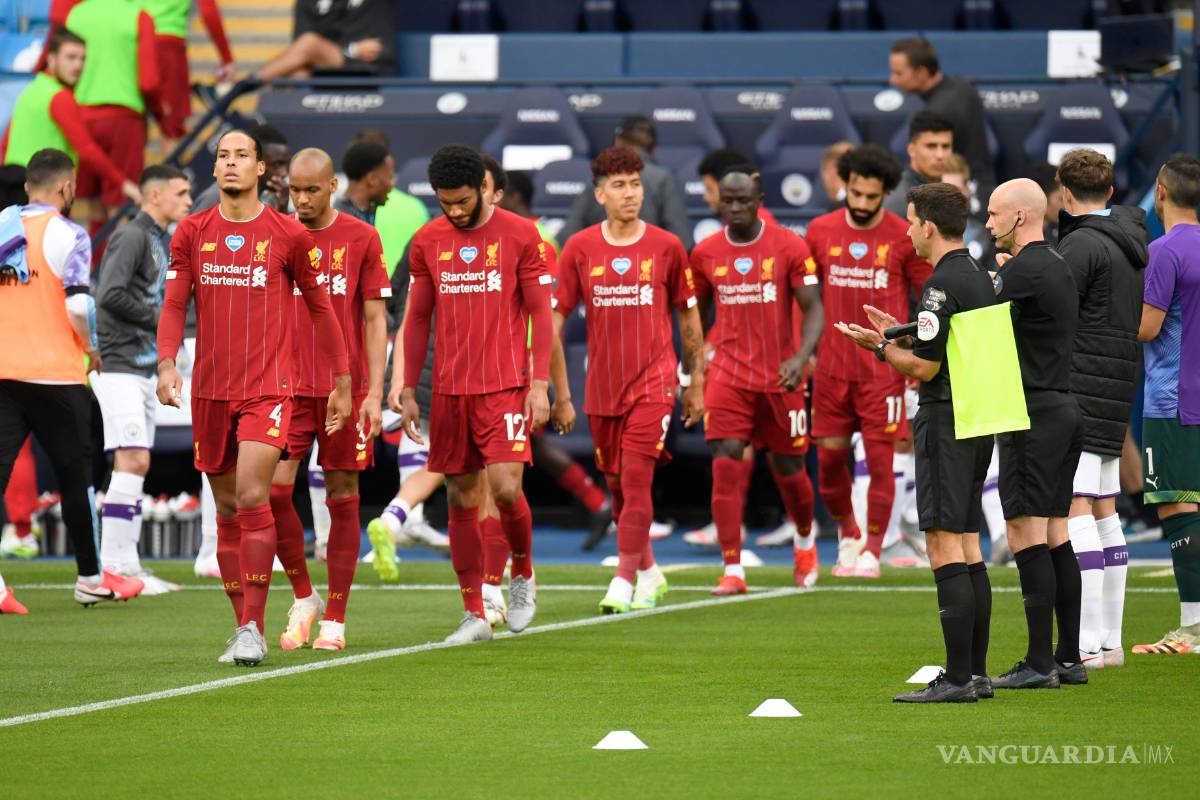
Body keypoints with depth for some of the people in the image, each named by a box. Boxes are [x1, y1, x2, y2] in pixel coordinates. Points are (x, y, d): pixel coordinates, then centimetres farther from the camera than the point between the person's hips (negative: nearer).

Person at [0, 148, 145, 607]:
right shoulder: (66, 235, -7)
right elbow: (78, 306, -16)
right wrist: (91, 350, 1)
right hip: (54, 372, -4)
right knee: (74, 477, 10)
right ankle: (91, 578, 21)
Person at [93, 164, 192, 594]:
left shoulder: (162, 241, 18)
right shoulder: (131, 237, -11)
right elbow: (110, 296, -22)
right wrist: (156, 318, -12)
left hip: (145, 367, 10)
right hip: (119, 367, -10)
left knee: (135, 465, 9)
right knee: (132, 460, -14)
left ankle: (127, 566, 12)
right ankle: (113, 564, -14)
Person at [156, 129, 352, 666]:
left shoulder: (288, 235, 0)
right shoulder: (192, 233, 6)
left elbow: (320, 306, 8)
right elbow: (174, 304, 4)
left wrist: (342, 382, 10)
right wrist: (166, 363, -13)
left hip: (268, 388, -3)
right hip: (210, 390, 4)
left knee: (252, 498, -17)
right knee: (228, 511, 8)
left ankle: (254, 628, -15)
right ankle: (244, 626, 18)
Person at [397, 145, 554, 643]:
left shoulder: (520, 236, -2)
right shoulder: (427, 242, 7)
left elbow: (541, 312, 0)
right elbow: (417, 318, 13)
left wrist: (540, 384, -8)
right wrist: (408, 392, 9)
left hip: (506, 386, -3)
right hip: (449, 391, 3)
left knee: (506, 487, -16)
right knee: (461, 500, 4)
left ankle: (523, 574, 12)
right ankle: (474, 615, 9)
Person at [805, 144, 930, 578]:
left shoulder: (904, 239, -5)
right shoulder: (820, 232, 3)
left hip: (884, 368, -3)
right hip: (832, 364, 3)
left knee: (881, 459, -4)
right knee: (830, 457, 5)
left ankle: (872, 551, 8)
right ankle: (847, 534, 28)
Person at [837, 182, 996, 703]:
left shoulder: (941, 286, -15)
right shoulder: (981, 279, 14)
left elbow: (924, 368, -16)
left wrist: (879, 346, 0)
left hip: (944, 422, -10)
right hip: (978, 421, 10)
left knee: (945, 551, -10)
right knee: (968, 549, 12)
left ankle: (958, 677, -13)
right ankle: (975, 673, 13)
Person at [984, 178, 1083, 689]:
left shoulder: (1025, 269, -13)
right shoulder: (1059, 267, 17)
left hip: (1034, 414, -10)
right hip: (1064, 410, 10)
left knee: (1026, 536, -9)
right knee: (1055, 537, 11)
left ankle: (1040, 663, -12)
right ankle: (1069, 659, 12)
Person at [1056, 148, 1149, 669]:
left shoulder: (1081, 245, -12)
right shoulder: (1134, 241, 16)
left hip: (1078, 388, -9)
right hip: (1117, 395, 9)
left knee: (1074, 510, -11)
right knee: (1104, 511, 13)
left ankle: (1087, 644, -17)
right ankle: (1110, 640, 15)